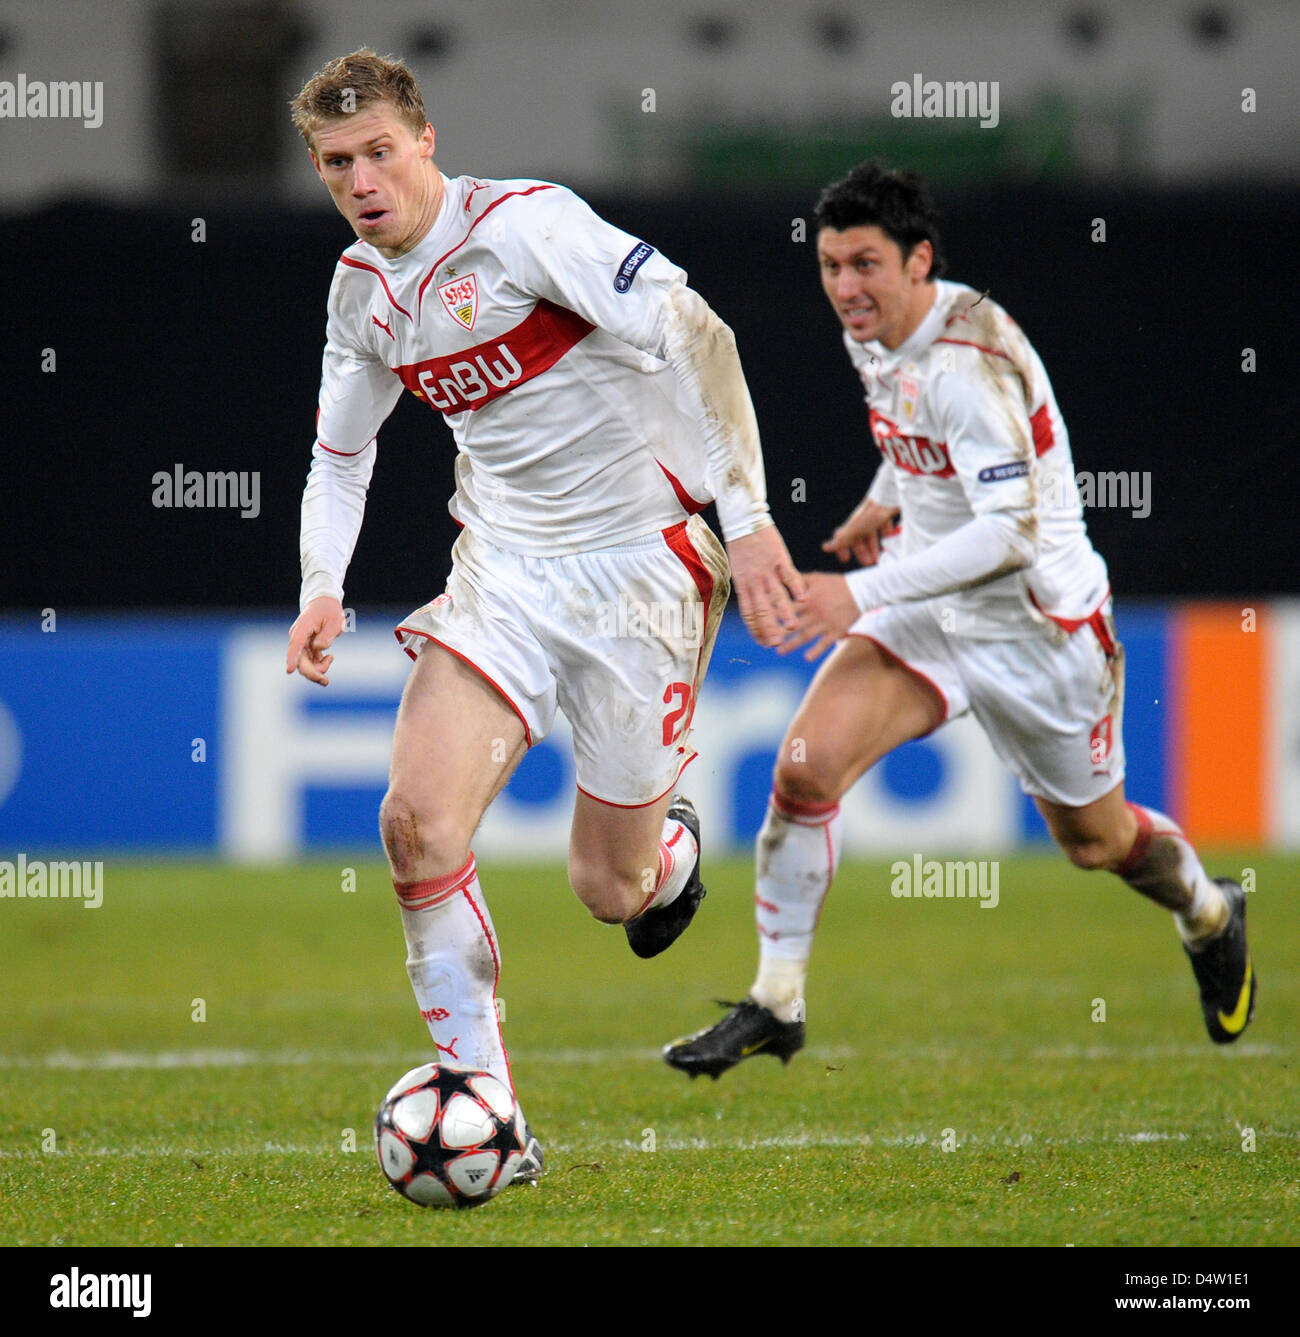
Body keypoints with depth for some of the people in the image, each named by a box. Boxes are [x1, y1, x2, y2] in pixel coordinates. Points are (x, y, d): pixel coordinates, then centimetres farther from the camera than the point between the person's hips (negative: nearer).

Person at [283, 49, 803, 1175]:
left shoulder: (524, 225, -17)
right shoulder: (361, 290, 7)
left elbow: (695, 336, -23)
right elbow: (339, 451, 23)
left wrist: (748, 517, -29)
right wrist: (323, 591, 7)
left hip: (637, 563, -5)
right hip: (504, 566, 5)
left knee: (610, 890, 0)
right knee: (419, 820, -17)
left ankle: (672, 849, 40)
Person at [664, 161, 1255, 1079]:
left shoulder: (969, 362, -29)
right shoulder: (872, 333, -3)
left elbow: (1013, 530, -34)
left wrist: (862, 593, -38)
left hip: (1041, 624, -6)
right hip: (931, 614, 6)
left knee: (1093, 839, 14)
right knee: (806, 766, -17)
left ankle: (1208, 916, 48)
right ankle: (776, 1003, -8)